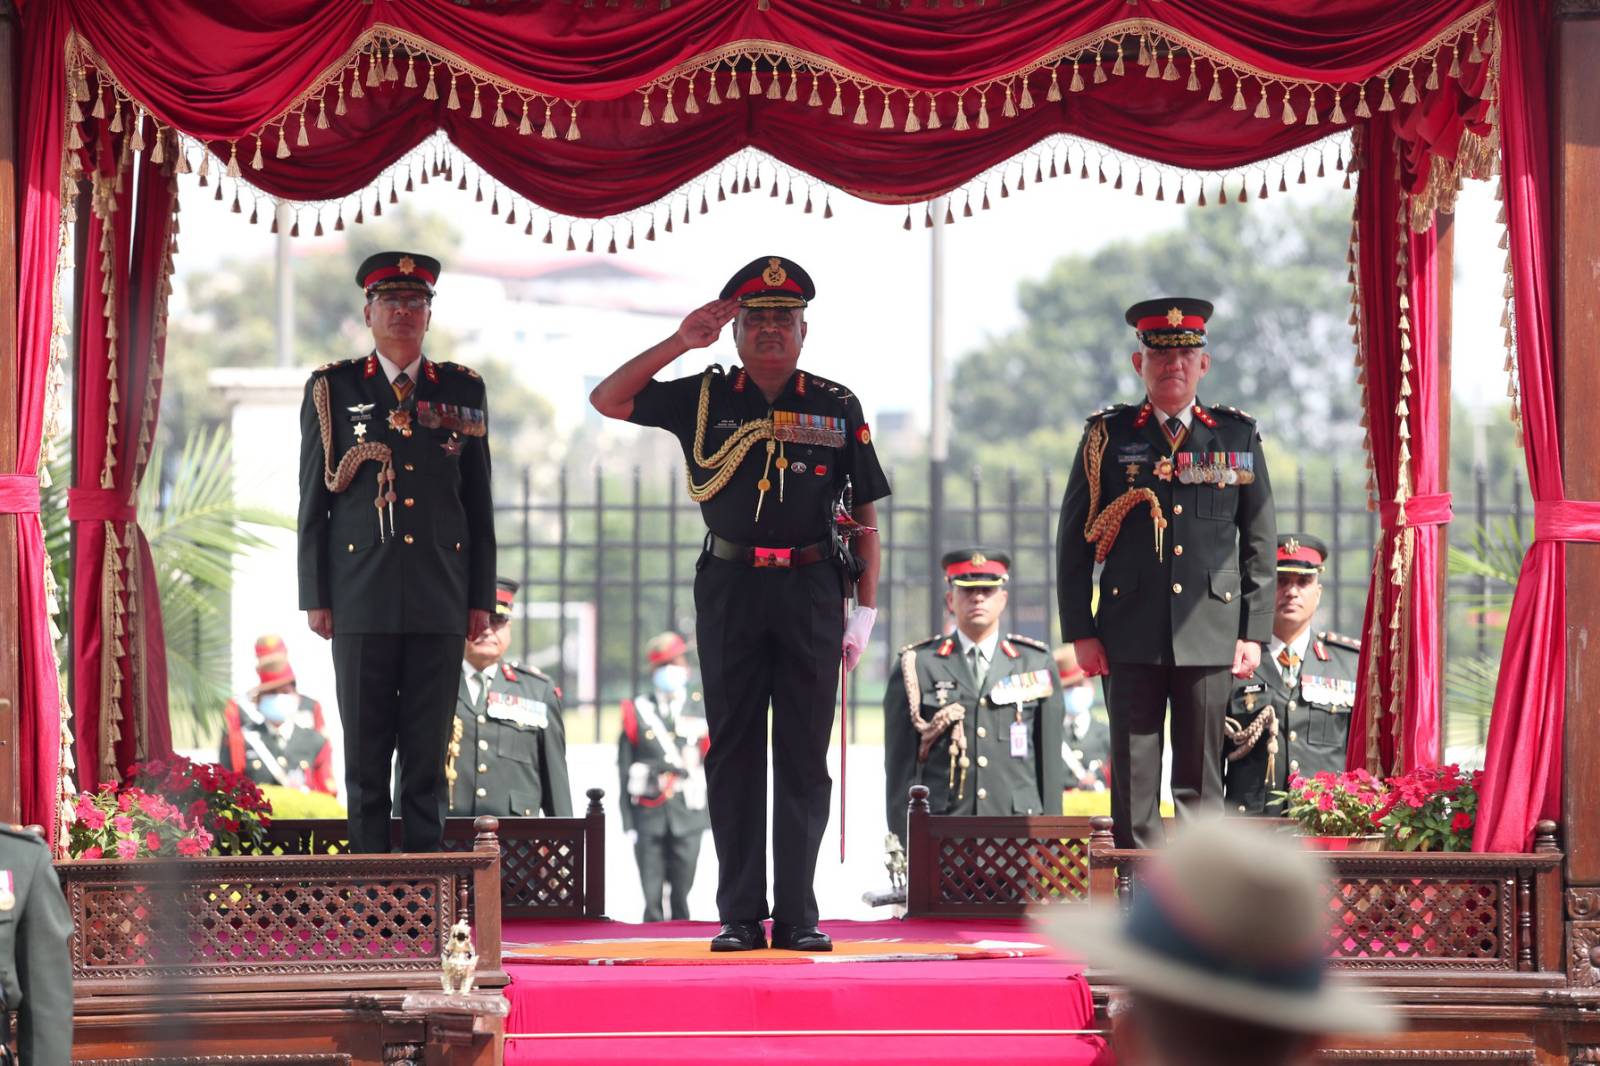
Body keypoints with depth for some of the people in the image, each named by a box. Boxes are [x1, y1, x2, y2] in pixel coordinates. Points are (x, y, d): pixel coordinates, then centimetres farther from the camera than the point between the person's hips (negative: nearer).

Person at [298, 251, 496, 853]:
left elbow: (478, 503, 12)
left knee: (428, 754, 2)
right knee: (365, 753, 0)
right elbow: (313, 501, 6)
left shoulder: (462, 392, 11)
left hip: (439, 601, 1)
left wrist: (481, 598, 7)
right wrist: (315, 597, 1)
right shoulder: (332, 390, 6)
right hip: (361, 600, -1)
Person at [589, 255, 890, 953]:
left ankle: (797, 914, 5)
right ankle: (740, 915, 5)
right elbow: (608, 400, 2)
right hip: (730, 588, 0)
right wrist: (679, 342, -6)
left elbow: (865, 520, 8)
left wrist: (865, 613, 1)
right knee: (734, 752, 2)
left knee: (804, 755, 1)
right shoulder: (705, 398, 7)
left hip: (812, 591, 0)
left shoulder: (838, 407, 6)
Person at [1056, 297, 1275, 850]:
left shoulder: (1238, 437, 10)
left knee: (1201, 780, 2)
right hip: (1130, 636, 0)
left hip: (1210, 633, 1)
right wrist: (1080, 631, 0)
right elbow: (1074, 540, 7)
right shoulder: (1107, 436, 7)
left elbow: (1260, 544, 11)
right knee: (1133, 777, -1)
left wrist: (1254, 632, 3)